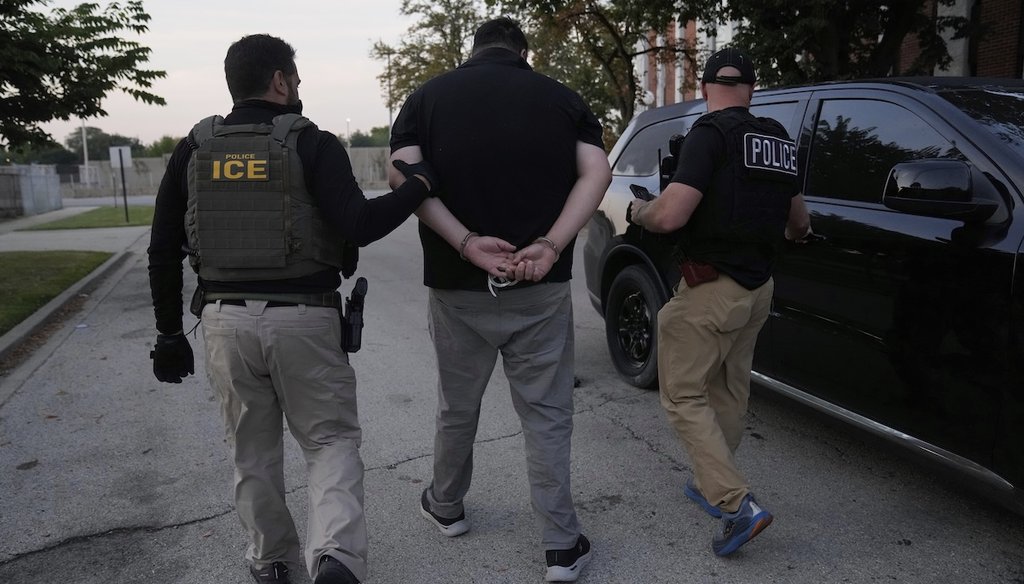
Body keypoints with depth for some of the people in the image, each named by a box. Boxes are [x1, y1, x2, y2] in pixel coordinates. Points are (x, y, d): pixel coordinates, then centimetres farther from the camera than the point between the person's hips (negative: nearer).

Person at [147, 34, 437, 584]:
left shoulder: (194, 149, 7)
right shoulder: (312, 144, -5)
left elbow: (163, 253, 7)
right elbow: (358, 225, -19)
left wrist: (170, 333, 15)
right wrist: (420, 184, -6)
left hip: (225, 319, 4)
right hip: (304, 319, -3)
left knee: (253, 449, 18)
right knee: (332, 440, 9)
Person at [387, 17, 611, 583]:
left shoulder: (429, 95, 6)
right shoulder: (560, 96, 8)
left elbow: (404, 175, -10)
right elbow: (596, 172, -6)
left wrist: (467, 243, -17)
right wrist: (550, 246, -15)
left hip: (457, 286, 1)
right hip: (542, 287, 0)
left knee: (456, 409, 19)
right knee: (546, 415, 9)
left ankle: (445, 506, 40)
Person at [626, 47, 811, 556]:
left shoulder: (711, 133, -13)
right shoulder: (779, 139, 10)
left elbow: (669, 217, -23)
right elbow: (799, 224, 20)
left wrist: (635, 209, -1)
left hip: (712, 289, -8)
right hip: (759, 288, 8)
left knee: (683, 395, 1)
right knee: (729, 390, 19)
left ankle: (737, 504, -6)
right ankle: (712, 486, 32)